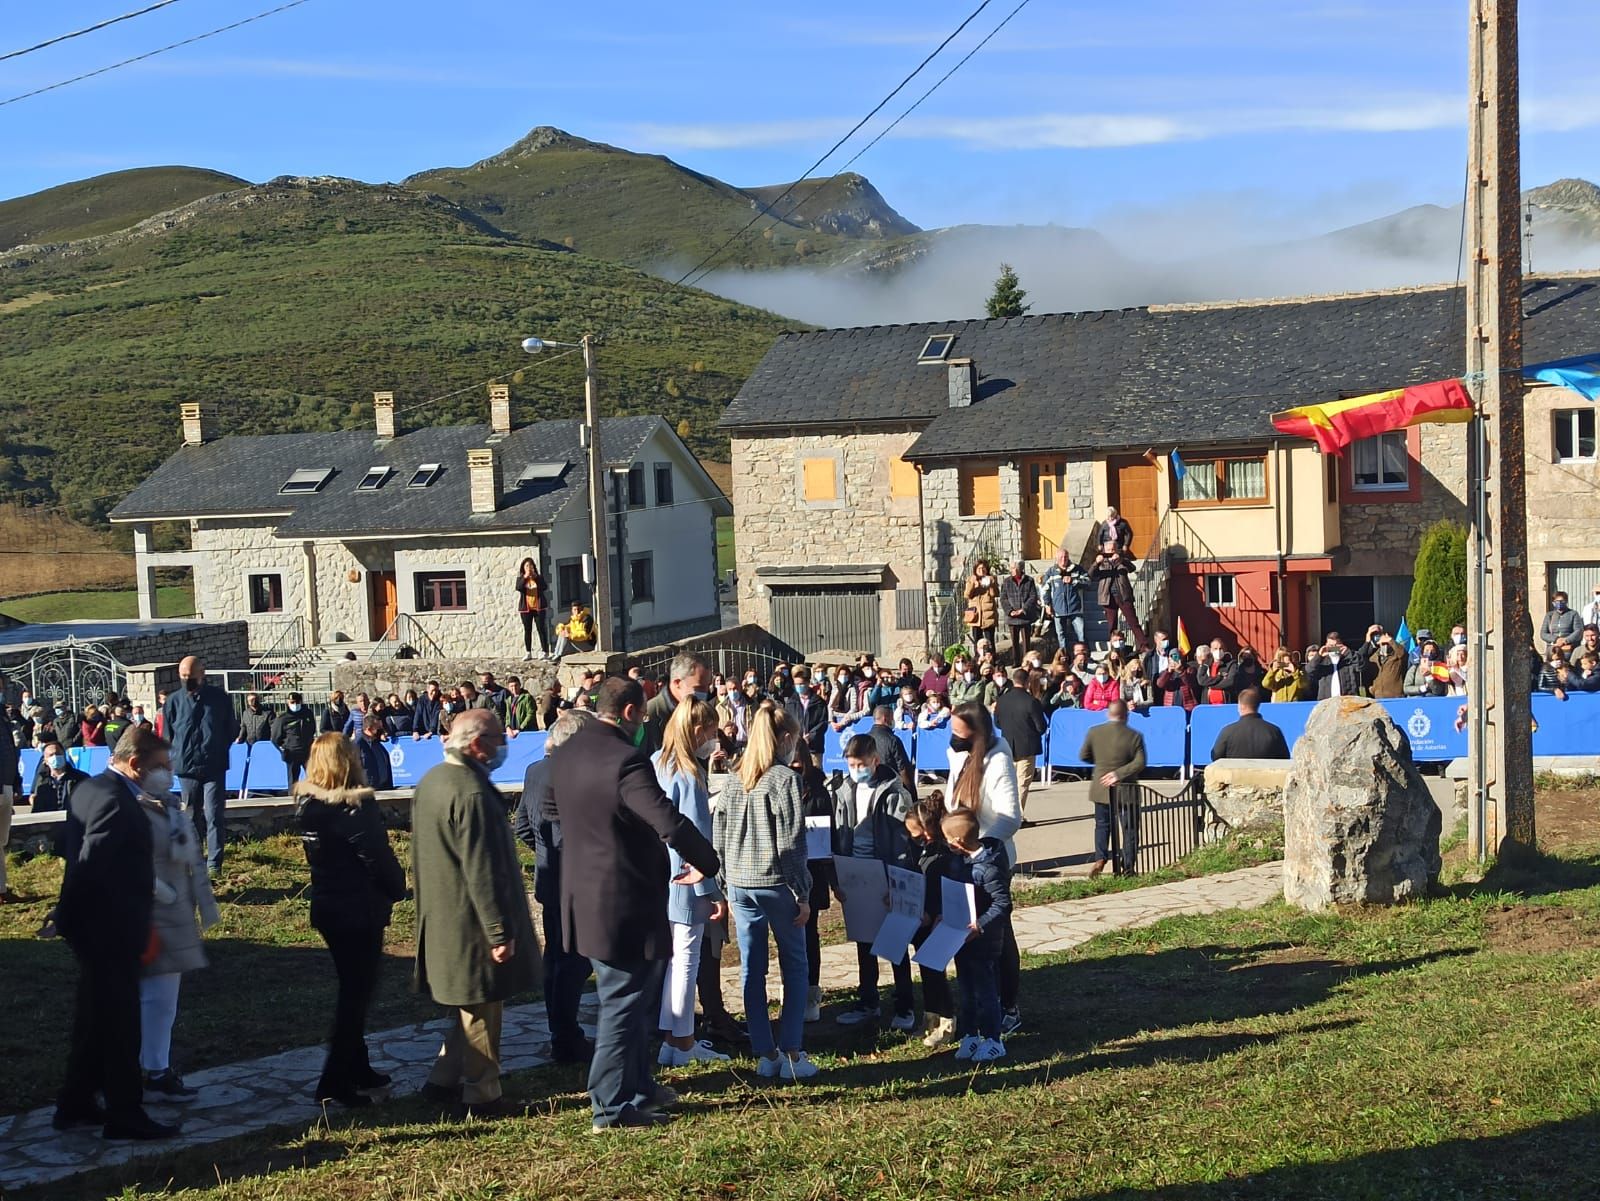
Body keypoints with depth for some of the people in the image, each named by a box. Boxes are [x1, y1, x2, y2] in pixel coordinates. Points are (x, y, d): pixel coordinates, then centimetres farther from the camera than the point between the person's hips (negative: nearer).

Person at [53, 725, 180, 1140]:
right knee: (120, 1023, 0)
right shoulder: (117, 803, -23)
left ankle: (75, 1105, 28)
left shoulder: (89, 788, 8)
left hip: (90, 925, 10)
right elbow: (89, 865, -27)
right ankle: (125, 1114, 8)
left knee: (93, 1017, 19)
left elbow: (68, 848, 13)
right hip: (111, 929, -10)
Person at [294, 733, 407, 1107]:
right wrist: (398, 889, 0)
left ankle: (357, 1069, 29)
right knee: (358, 993, 0)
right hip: (361, 911, -7)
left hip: (327, 908, 8)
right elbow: (379, 858, -18)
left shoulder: (307, 805, 2)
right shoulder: (357, 807, -19)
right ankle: (335, 1083, -1)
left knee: (352, 988, 20)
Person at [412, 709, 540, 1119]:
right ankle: (482, 1097, 14)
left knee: (470, 1006, 21)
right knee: (481, 1011, 4)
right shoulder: (472, 793, -24)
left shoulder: (430, 781, 7)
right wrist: (500, 932, -20)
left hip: (440, 917, 9)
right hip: (471, 923, -9)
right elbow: (483, 871, -24)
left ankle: (443, 1080, 25)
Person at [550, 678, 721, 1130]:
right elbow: (670, 823, -29)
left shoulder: (568, 754, 6)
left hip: (584, 896, 9)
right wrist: (707, 863, -14)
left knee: (634, 997, 22)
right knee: (624, 1002, 1)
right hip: (624, 901, -9)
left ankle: (637, 1084, 32)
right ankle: (612, 1106, 8)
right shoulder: (625, 760, -23)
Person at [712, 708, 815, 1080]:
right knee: (794, 969, 7)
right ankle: (791, 1054, 4)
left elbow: (719, 837, 9)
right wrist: (802, 894, -7)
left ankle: (765, 1055, 12)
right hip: (776, 885, -5)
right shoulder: (785, 779, -10)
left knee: (751, 971, 8)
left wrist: (726, 887, 15)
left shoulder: (735, 781, 7)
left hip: (739, 885, 5)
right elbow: (791, 844, -13)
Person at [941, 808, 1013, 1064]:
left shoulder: (988, 868, -25)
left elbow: (1003, 904, -25)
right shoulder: (956, 859, 0)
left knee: (985, 989, 3)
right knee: (966, 989, 17)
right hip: (959, 935, 8)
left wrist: (980, 926, -30)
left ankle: (993, 1041, 14)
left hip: (984, 940, -8)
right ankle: (969, 1036, 28)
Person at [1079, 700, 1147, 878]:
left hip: (1101, 789, 2)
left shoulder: (1094, 732, -5)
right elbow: (1140, 763, -17)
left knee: (1102, 824, 17)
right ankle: (1128, 866, 6)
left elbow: (1083, 756, 3)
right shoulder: (1134, 736, -10)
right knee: (1129, 828, 8)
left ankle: (1100, 859, -1)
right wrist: (1119, 773, -16)